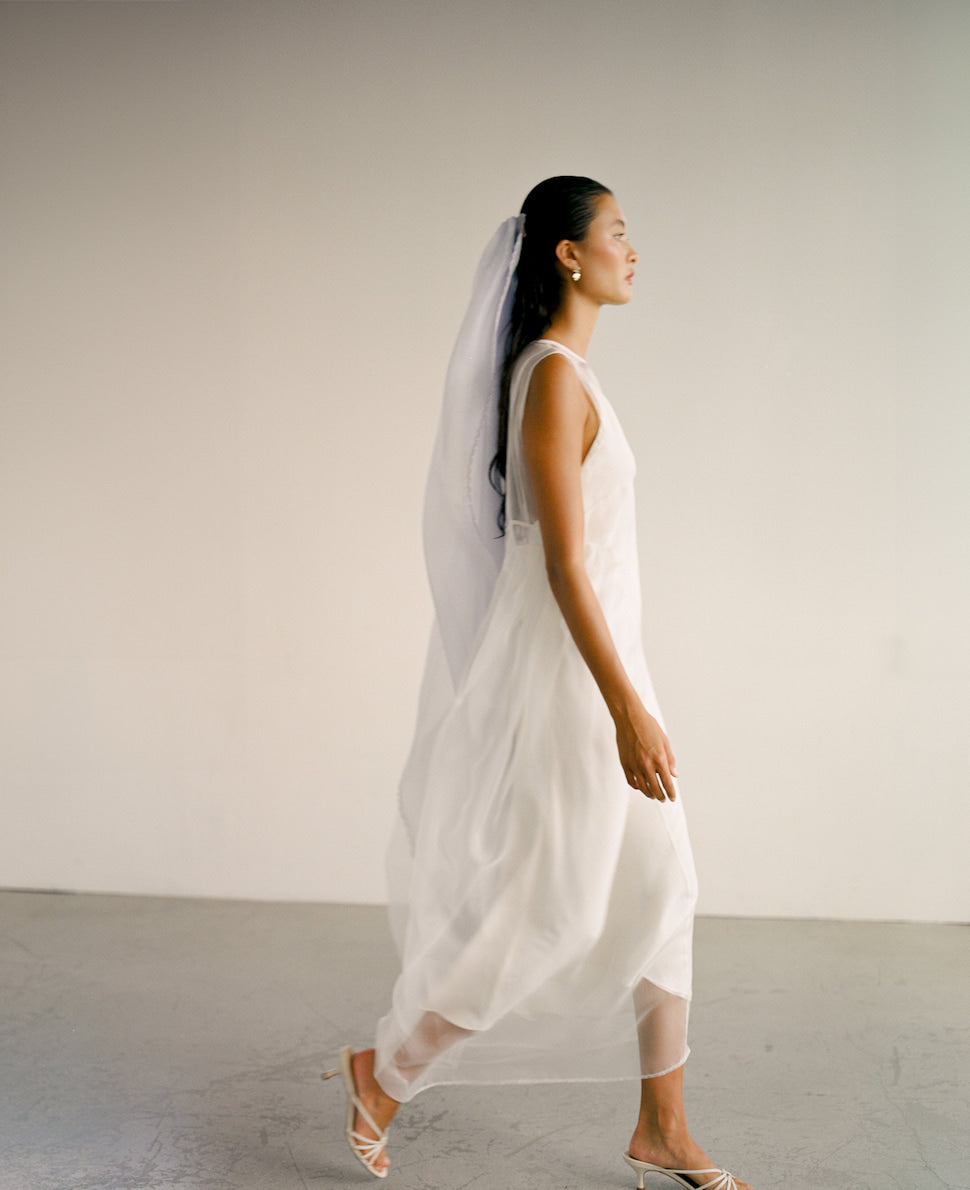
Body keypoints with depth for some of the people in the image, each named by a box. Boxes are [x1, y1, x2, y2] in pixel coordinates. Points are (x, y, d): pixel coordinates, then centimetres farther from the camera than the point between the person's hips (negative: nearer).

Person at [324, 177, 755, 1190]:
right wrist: (627, 710, -24)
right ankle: (386, 1070, 19)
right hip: (570, 667, -10)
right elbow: (563, 563, -22)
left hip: (593, 657, 10)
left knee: (660, 892, 12)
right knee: (552, 911, 1)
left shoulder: (560, 371, 13)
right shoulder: (554, 375, -17)